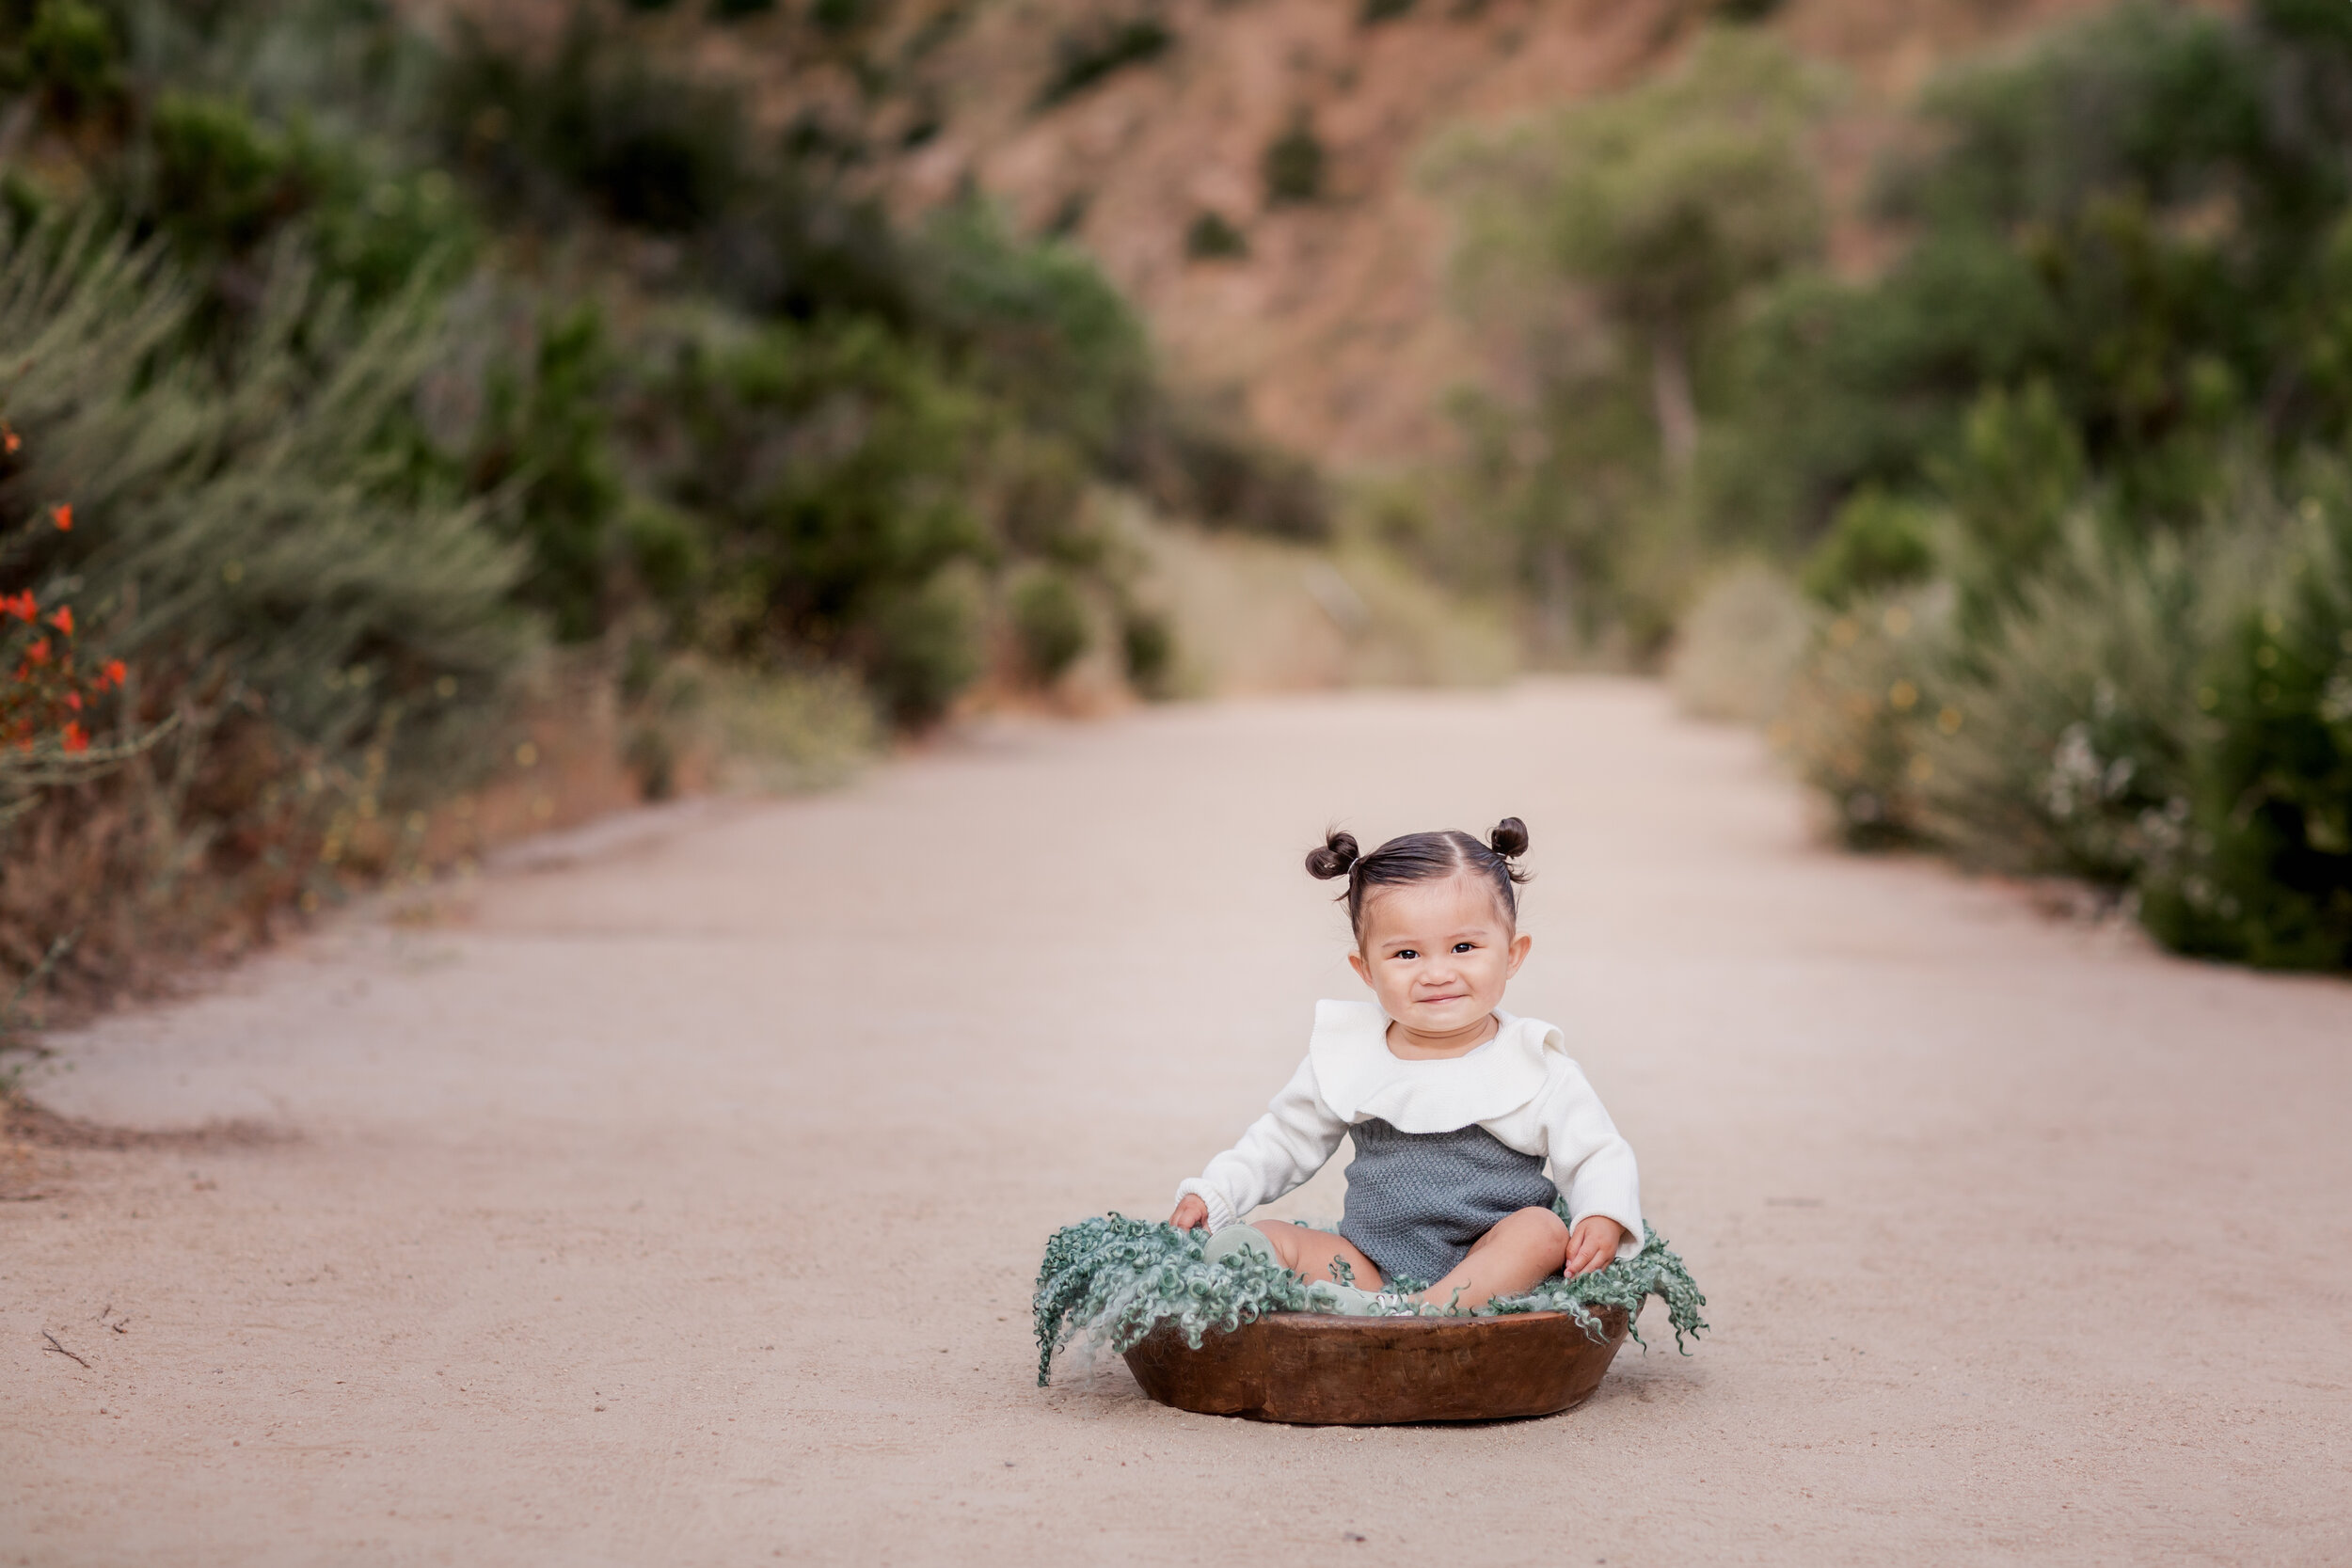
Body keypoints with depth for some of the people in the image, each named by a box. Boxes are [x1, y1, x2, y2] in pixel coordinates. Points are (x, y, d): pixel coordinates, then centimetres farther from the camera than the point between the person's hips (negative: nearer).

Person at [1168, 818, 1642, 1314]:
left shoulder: (1537, 1069, -2)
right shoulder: (1346, 1057, 5)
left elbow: (1598, 1158, 3)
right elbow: (1283, 1139, 19)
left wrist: (1604, 1219, -18)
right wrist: (1212, 1194, 7)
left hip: (1488, 1270, -2)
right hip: (1370, 1267, 3)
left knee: (1544, 1231, -31)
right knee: (1266, 1237, -17)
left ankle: (1423, 1311, -47)